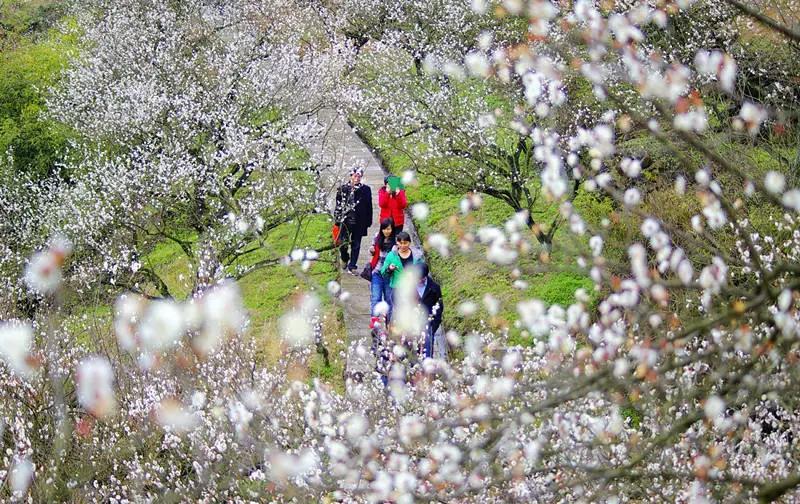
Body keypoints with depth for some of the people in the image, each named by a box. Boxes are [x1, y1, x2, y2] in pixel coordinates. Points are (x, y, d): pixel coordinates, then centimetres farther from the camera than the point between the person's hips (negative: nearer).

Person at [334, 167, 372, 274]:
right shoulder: (343, 189, 2)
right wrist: (337, 219, 1)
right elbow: (338, 205, 5)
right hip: (345, 220, 0)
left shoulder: (365, 189, 2)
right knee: (343, 243, 3)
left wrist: (368, 221, 2)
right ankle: (345, 259, 32)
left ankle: (352, 266, 13)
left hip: (359, 222, 0)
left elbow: (369, 206, 4)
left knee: (356, 245, 4)